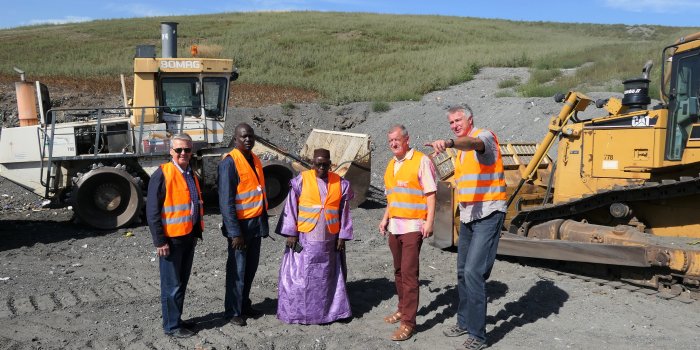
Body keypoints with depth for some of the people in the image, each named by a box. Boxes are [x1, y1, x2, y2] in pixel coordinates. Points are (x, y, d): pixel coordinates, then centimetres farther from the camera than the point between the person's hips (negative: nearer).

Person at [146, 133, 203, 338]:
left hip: (188, 236, 8)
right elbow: (152, 211, -16)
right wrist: (160, 241, -18)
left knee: (182, 282, 17)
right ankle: (171, 325, 14)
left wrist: (197, 232, 16)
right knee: (172, 285, 2)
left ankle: (176, 319, 29)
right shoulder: (162, 174, -13)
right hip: (171, 238, -8)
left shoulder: (191, 175, 11)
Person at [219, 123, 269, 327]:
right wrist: (235, 232, -21)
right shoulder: (230, 162, -15)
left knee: (251, 267, 16)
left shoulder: (254, 159, 9)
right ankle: (233, 312, 17)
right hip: (240, 224, -7)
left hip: (256, 222, 7)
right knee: (237, 270, 2)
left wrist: (264, 222, 13)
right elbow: (226, 201, -18)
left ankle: (245, 305, 31)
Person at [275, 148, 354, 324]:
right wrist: (291, 233, -7)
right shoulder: (301, 180, -5)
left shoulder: (340, 183, 3)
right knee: (300, 276, 1)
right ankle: (297, 312, 12)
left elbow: (344, 212, 6)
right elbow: (290, 207, -4)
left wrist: (342, 237, 4)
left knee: (327, 276, 11)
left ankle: (328, 310, 23)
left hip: (329, 240, 2)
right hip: (305, 238, -2)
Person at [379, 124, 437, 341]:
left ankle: (408, 322, -5)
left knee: (409, 272, -9)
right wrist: (385, 218, 15)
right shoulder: (391, 165, 15)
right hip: (395, 226, 7)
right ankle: (403, 309, 25)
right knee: (399, 271, 12)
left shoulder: (421, 161, -7)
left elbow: (430, 193, -10)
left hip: (413, 226, -7)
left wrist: (429, 221, -17)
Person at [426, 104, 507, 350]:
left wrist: (449, 143, -55)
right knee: (463, 272, 14)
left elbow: (473, 142, -35)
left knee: (474, 272, -14)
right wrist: (462, 213, 16)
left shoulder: (485, 136, -9)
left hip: (488, 214, -9)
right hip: (467, 217, 9)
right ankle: (464, 322, 29)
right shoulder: (461, 151, 18)